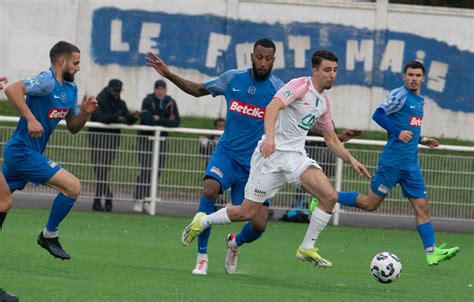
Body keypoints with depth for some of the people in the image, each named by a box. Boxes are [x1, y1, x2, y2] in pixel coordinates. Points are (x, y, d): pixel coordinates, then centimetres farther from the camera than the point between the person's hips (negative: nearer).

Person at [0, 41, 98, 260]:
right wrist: (30, 119, -32)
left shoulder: (70, 89, 14)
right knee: (73, 186, -10)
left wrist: (85, 112, 1)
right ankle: (49, 236, 4)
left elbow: (73, 127, 19)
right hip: (23, 152, -10)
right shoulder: (47, 81, -15)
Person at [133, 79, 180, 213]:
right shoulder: (148, 101, -10)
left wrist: (158, 119, -15)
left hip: (161, 139, 4)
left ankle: (147, 200, 8)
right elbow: (148, 120, -22)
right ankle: (139, 200, -9)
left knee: (157, 170, 0)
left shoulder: (171, 103, 2)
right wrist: (167, 122, -15)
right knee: (145, 169, -12)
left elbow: (176, 122, -5)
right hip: (145, 138, -4)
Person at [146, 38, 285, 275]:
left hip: (255, 164, -1)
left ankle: (236, 243, 32)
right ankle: (201, 255, -18)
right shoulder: (233, 78, 3)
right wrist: (168, 74, 13)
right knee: (209, 190, -30)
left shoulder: (277, 89, -5)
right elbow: (199, 90, 19)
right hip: (227, 152, 1)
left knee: (258, 225, -6)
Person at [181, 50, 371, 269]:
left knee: (330, 196, -17)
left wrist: (351, 160, 15)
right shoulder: (301, 85, -9)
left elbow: (331, 139, 27)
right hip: (272, 153, -7)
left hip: (296, 156, 7)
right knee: (247, 213, -3)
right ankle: (202, 222, 24)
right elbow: (273, 106, -25)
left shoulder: (323, 103, 16)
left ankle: (307, 248, -4)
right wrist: (270, 136, -40)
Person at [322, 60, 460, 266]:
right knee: (370, 203, -1)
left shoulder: (419, 100, 18)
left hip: (411, 165, 8)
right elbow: (378, 115, -17)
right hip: (393, 162, -8)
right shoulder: (400, 94, -8)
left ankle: (431, 252, -5)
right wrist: (398, 132, -27)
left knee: (422, 207, -1)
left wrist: (421, 140, 16)